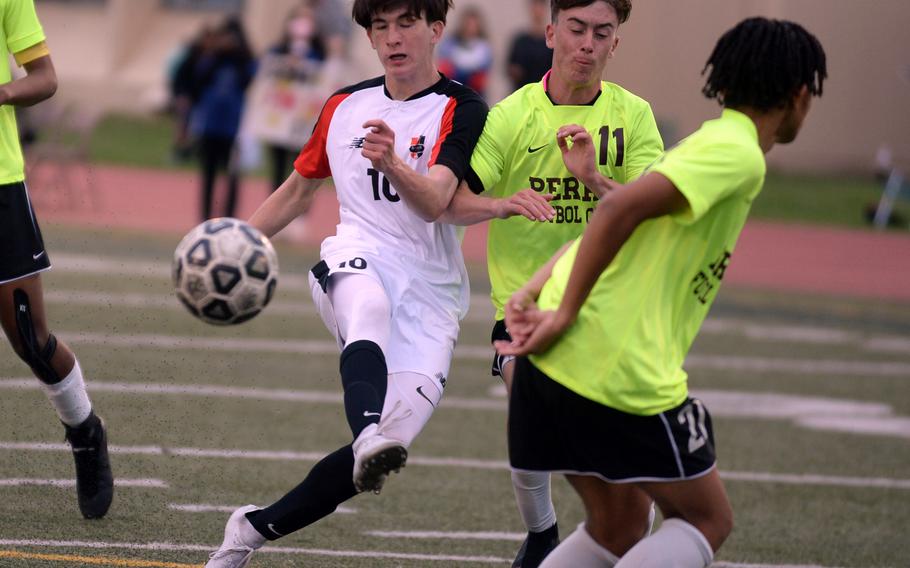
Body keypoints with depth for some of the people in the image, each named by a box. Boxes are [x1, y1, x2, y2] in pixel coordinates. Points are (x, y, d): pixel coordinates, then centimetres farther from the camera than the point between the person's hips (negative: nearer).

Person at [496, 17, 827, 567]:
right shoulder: (739, 154, -11)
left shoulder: (708, 143, 20)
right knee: (707, 520, 6)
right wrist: (565, 314, -16)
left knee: (618, 521, 21)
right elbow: (621, 210, -22)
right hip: (627, 374, -9)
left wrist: (532, 294, 5)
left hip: (555, 359, 9)